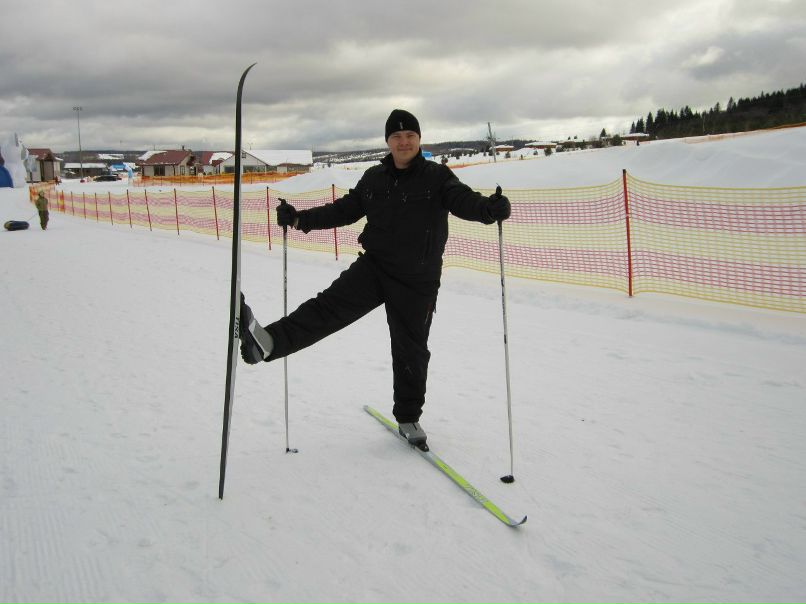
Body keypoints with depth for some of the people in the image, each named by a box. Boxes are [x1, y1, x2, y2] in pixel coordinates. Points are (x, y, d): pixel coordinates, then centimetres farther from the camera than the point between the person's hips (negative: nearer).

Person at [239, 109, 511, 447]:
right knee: (329, 306, -19)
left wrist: (490, 208, -46)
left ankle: (409, 418, 26)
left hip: (417, 281, -2)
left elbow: (462, 200, -24)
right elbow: (344, 210, 10)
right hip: (374, 267, 2)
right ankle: (267, 342, -35)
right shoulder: (374, 179, 5)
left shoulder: (437, 176, -8)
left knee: (411, 351, 9)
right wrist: (301, 219, -1)